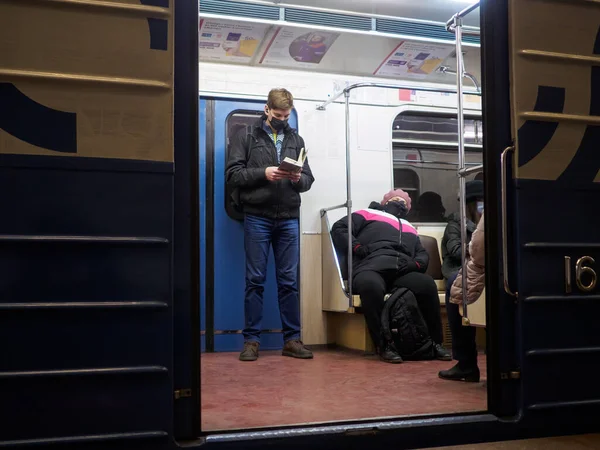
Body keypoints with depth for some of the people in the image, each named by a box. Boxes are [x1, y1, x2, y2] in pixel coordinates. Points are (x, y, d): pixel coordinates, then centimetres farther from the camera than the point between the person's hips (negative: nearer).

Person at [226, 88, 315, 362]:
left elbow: (309, 179, 13)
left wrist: (298, 178, -9)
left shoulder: (296, 140, 15)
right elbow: (233, 173, -3)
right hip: (257, 217, -3)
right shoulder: (246, 136, 6)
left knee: (289, 280, 5)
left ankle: (292, 339, 12)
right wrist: (263, 173, -16)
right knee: (255, 280, 1)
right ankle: (251, 340, 8)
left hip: (288, 218, 3)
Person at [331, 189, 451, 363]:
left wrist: (416, 264, 4)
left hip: (403, 272, 4)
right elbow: (339, 228, 15)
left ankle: (435, 343, -15)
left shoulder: (409, 228, 38)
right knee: (371, 286, -40)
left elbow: (423, 255, 29)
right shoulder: (368, 215, 26)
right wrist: (357, 247, -1)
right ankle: (384, 345, -30)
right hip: (371, 268, -4)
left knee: (427, 284, -28)